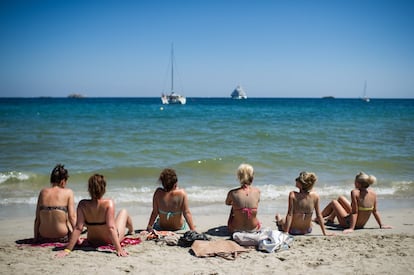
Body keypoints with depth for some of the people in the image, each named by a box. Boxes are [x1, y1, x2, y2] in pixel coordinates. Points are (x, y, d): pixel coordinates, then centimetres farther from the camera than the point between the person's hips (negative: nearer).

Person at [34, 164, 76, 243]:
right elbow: (72, 217, -11)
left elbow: (37, 218, 4)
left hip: (43, 237, 3)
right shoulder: (68, 192, -5)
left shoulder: (43, 192, 3)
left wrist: (35, 237, 13)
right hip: (62, 236, -3)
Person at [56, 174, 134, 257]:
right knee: (123, 212, 25)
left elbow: (78, 228, -27)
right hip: (110, 241, -2)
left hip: (92, 241, 3)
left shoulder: (82, 204, -24)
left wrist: (67, 250, -25)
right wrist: (119, 249, -37)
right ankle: (131, 232, 58)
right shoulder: (109, 203, -32)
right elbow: (111, 228, -37)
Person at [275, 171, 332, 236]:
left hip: (293, 230, -3)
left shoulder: (293, 195, -25)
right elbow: (319, 215, -9)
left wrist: (285, 232, -19)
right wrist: (324, 233, 0)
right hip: (307, 231, 3)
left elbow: (290, 214, -24)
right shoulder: (315, 196, -16)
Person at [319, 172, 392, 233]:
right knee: (340, 198, 23)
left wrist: (351, 228, -26)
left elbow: (354, 212, -28)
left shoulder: (355, 192, -28)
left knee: (334, 202, 17)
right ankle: (330, 219, 45)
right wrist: (381, 225, 8)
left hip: (349, 223, -7)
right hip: (361, 224, 7)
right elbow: (375, 211, -3)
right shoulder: (373, 193, -10)